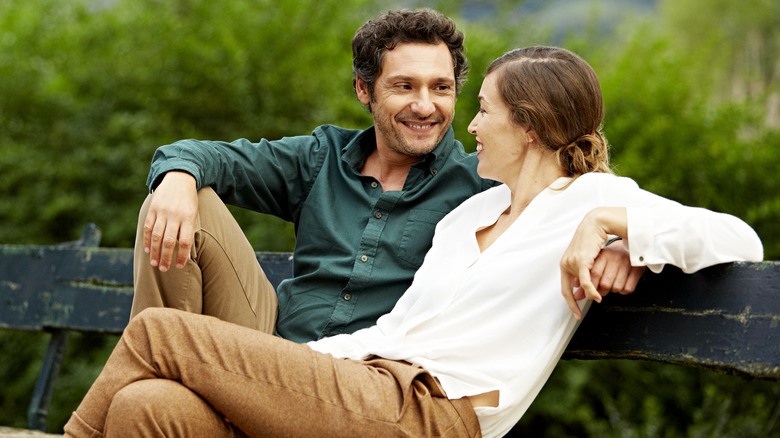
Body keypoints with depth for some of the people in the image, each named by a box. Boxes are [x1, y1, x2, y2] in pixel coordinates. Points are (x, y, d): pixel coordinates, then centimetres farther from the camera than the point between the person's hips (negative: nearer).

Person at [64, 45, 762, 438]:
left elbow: (741, 241, -6)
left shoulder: (591, 202, 4)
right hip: (372, 380, 8)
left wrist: (608, 222, -16)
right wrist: (284, 360, 17)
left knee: (159, 333, -12)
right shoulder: (468, 213, 28)